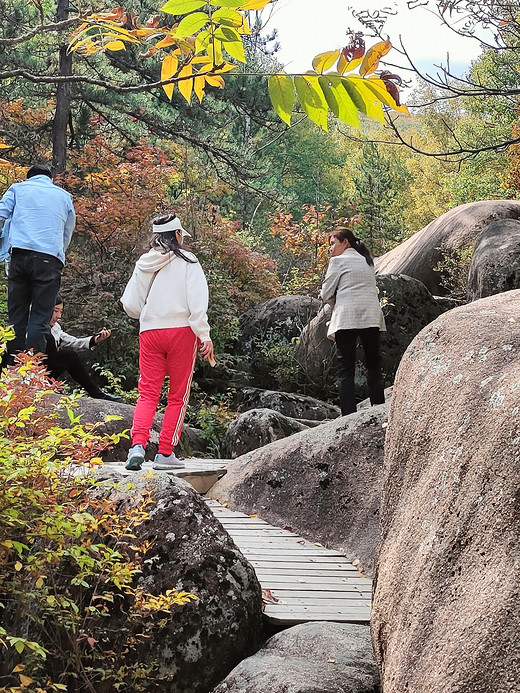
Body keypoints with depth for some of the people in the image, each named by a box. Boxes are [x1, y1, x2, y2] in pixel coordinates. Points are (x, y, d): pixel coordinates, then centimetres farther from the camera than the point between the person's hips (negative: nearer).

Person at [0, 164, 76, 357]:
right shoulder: (64, 196, 20)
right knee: (39, 320, -5)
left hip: (20, 255, 1)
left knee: (16, 317, 5)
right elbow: (67, 234, 24)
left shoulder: (17, 189, 18)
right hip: (50, 260, -1)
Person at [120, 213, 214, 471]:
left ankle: (137, 444, -16)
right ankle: (165, 453, 5)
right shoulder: (187, 261, -2)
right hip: (181, 331, -3)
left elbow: (130, 304, 8)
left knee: (147, 393, 4)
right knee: (178, 396, 7)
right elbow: (197, 302, -11)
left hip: (149, 332, 3)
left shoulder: (144, 264, 9)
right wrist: (205, 335, -10)